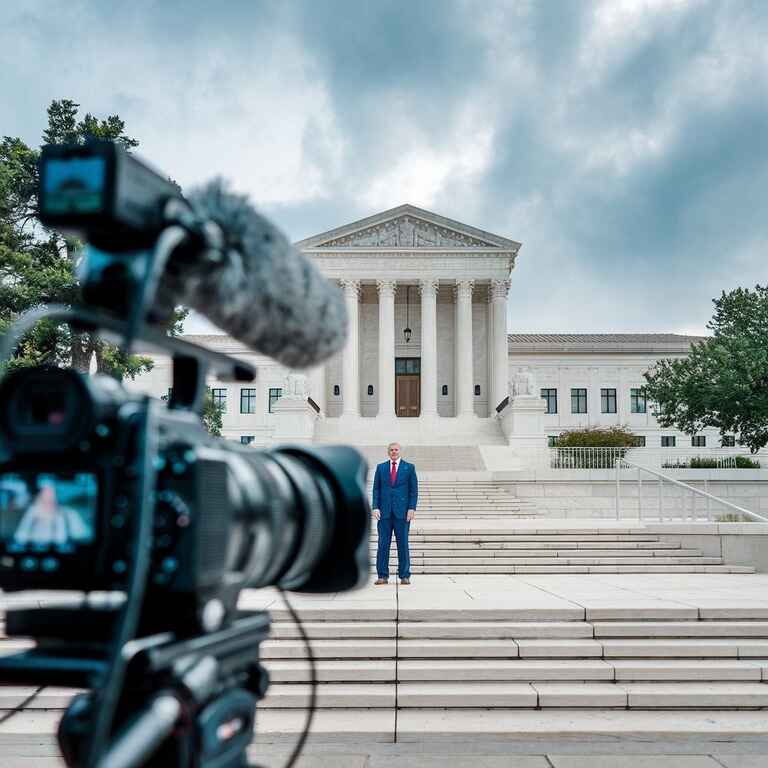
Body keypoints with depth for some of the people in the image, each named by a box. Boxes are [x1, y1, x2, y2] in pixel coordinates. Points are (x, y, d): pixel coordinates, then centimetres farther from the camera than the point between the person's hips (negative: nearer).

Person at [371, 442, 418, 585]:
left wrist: (412, 508, -6)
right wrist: (375, 507, -3)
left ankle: (405, 576, 7)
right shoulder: (381, 467, 11)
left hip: (402, 511, -1)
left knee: (403, 544, 1)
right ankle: (382, 576, 5)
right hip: (384, 511, 1)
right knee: (383, 544, 0)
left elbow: (414, 490, 4)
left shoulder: (409, 468, 6)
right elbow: (376, 489, 8)